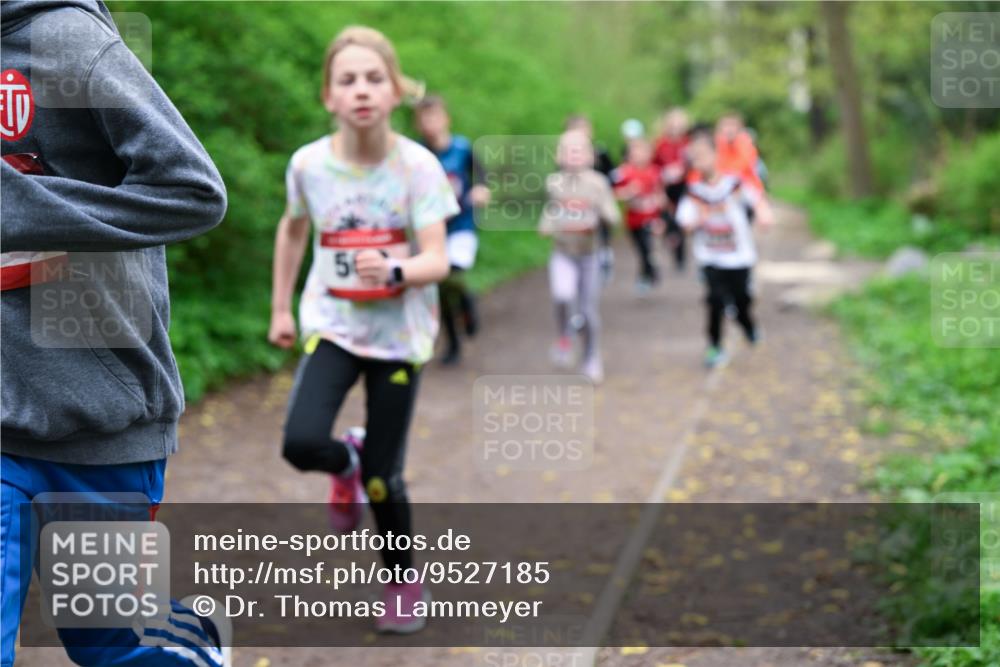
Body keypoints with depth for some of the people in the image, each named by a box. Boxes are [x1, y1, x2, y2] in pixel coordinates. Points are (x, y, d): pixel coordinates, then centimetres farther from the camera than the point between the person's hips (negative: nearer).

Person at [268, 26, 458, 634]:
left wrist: (394, 272, -40)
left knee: (383, 476, 1)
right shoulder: (309, 163, -9)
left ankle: (403, 583, 28)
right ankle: (346, 463, 16)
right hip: (333, 326, 1)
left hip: (399, 333, -1)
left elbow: (437, 262, -19)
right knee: (302, 442, -22)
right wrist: (280, 308, 15)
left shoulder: (418, 165, -15)